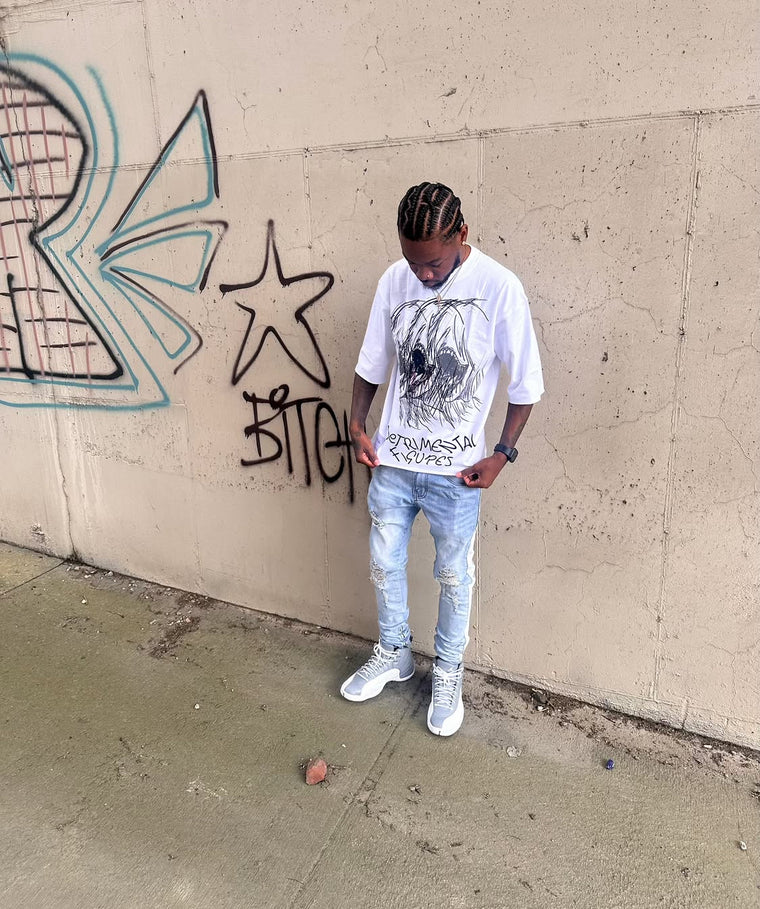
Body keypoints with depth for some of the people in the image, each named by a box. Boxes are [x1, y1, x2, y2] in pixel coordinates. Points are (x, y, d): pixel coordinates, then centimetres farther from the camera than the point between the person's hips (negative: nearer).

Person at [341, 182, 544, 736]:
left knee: (454, 576, 13)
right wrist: (358, 427, 2)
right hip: (392, 461, 4)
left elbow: (526, 383, -7)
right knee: (384, 564, 16)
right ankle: (394, 654, 41)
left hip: (455, 471, -3)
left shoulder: (499, 288, -15)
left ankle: (448, 672, 36)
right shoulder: (395, 281, -3)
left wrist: (502, 454, -10)